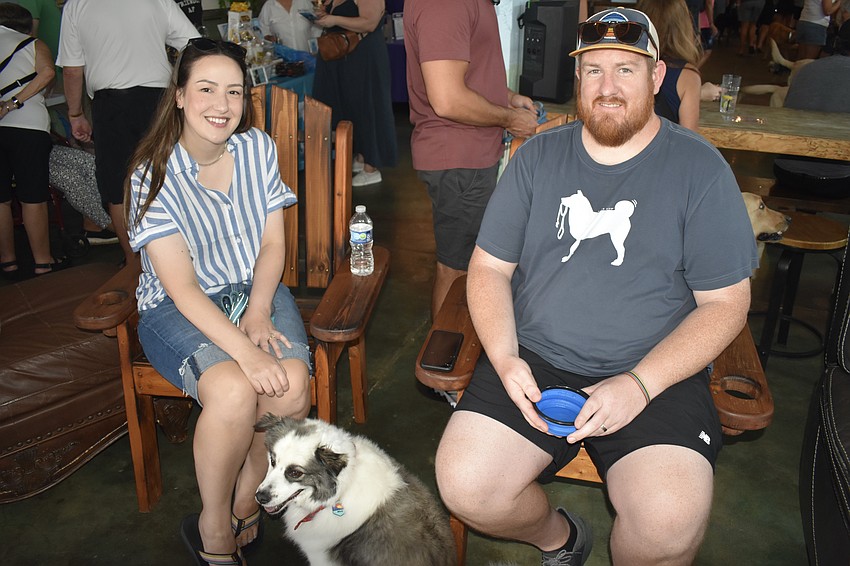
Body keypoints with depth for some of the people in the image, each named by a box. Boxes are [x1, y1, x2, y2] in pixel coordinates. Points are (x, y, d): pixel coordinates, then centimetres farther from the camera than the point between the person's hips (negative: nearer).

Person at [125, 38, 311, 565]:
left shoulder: (258, 148, -1)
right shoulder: (154, 174, -13)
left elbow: (272, 244, 2)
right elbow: (182, 286, -19)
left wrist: (258, 314, -15)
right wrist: (244, 350, -31)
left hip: (256, 290, 4)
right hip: (180, 307, -3)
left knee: (293, 383, -26)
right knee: (234, 391, -31)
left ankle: (246, 502, 1)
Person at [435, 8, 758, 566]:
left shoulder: (701, 168, 0)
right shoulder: (537, 157, 8)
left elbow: (725, 303, -2)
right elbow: (489, 267, 8)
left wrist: (641, 383, -15)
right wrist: (505, 359, -10)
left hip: (655, 373, -2)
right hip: (534, 360, 3)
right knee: (464, 487, -18)